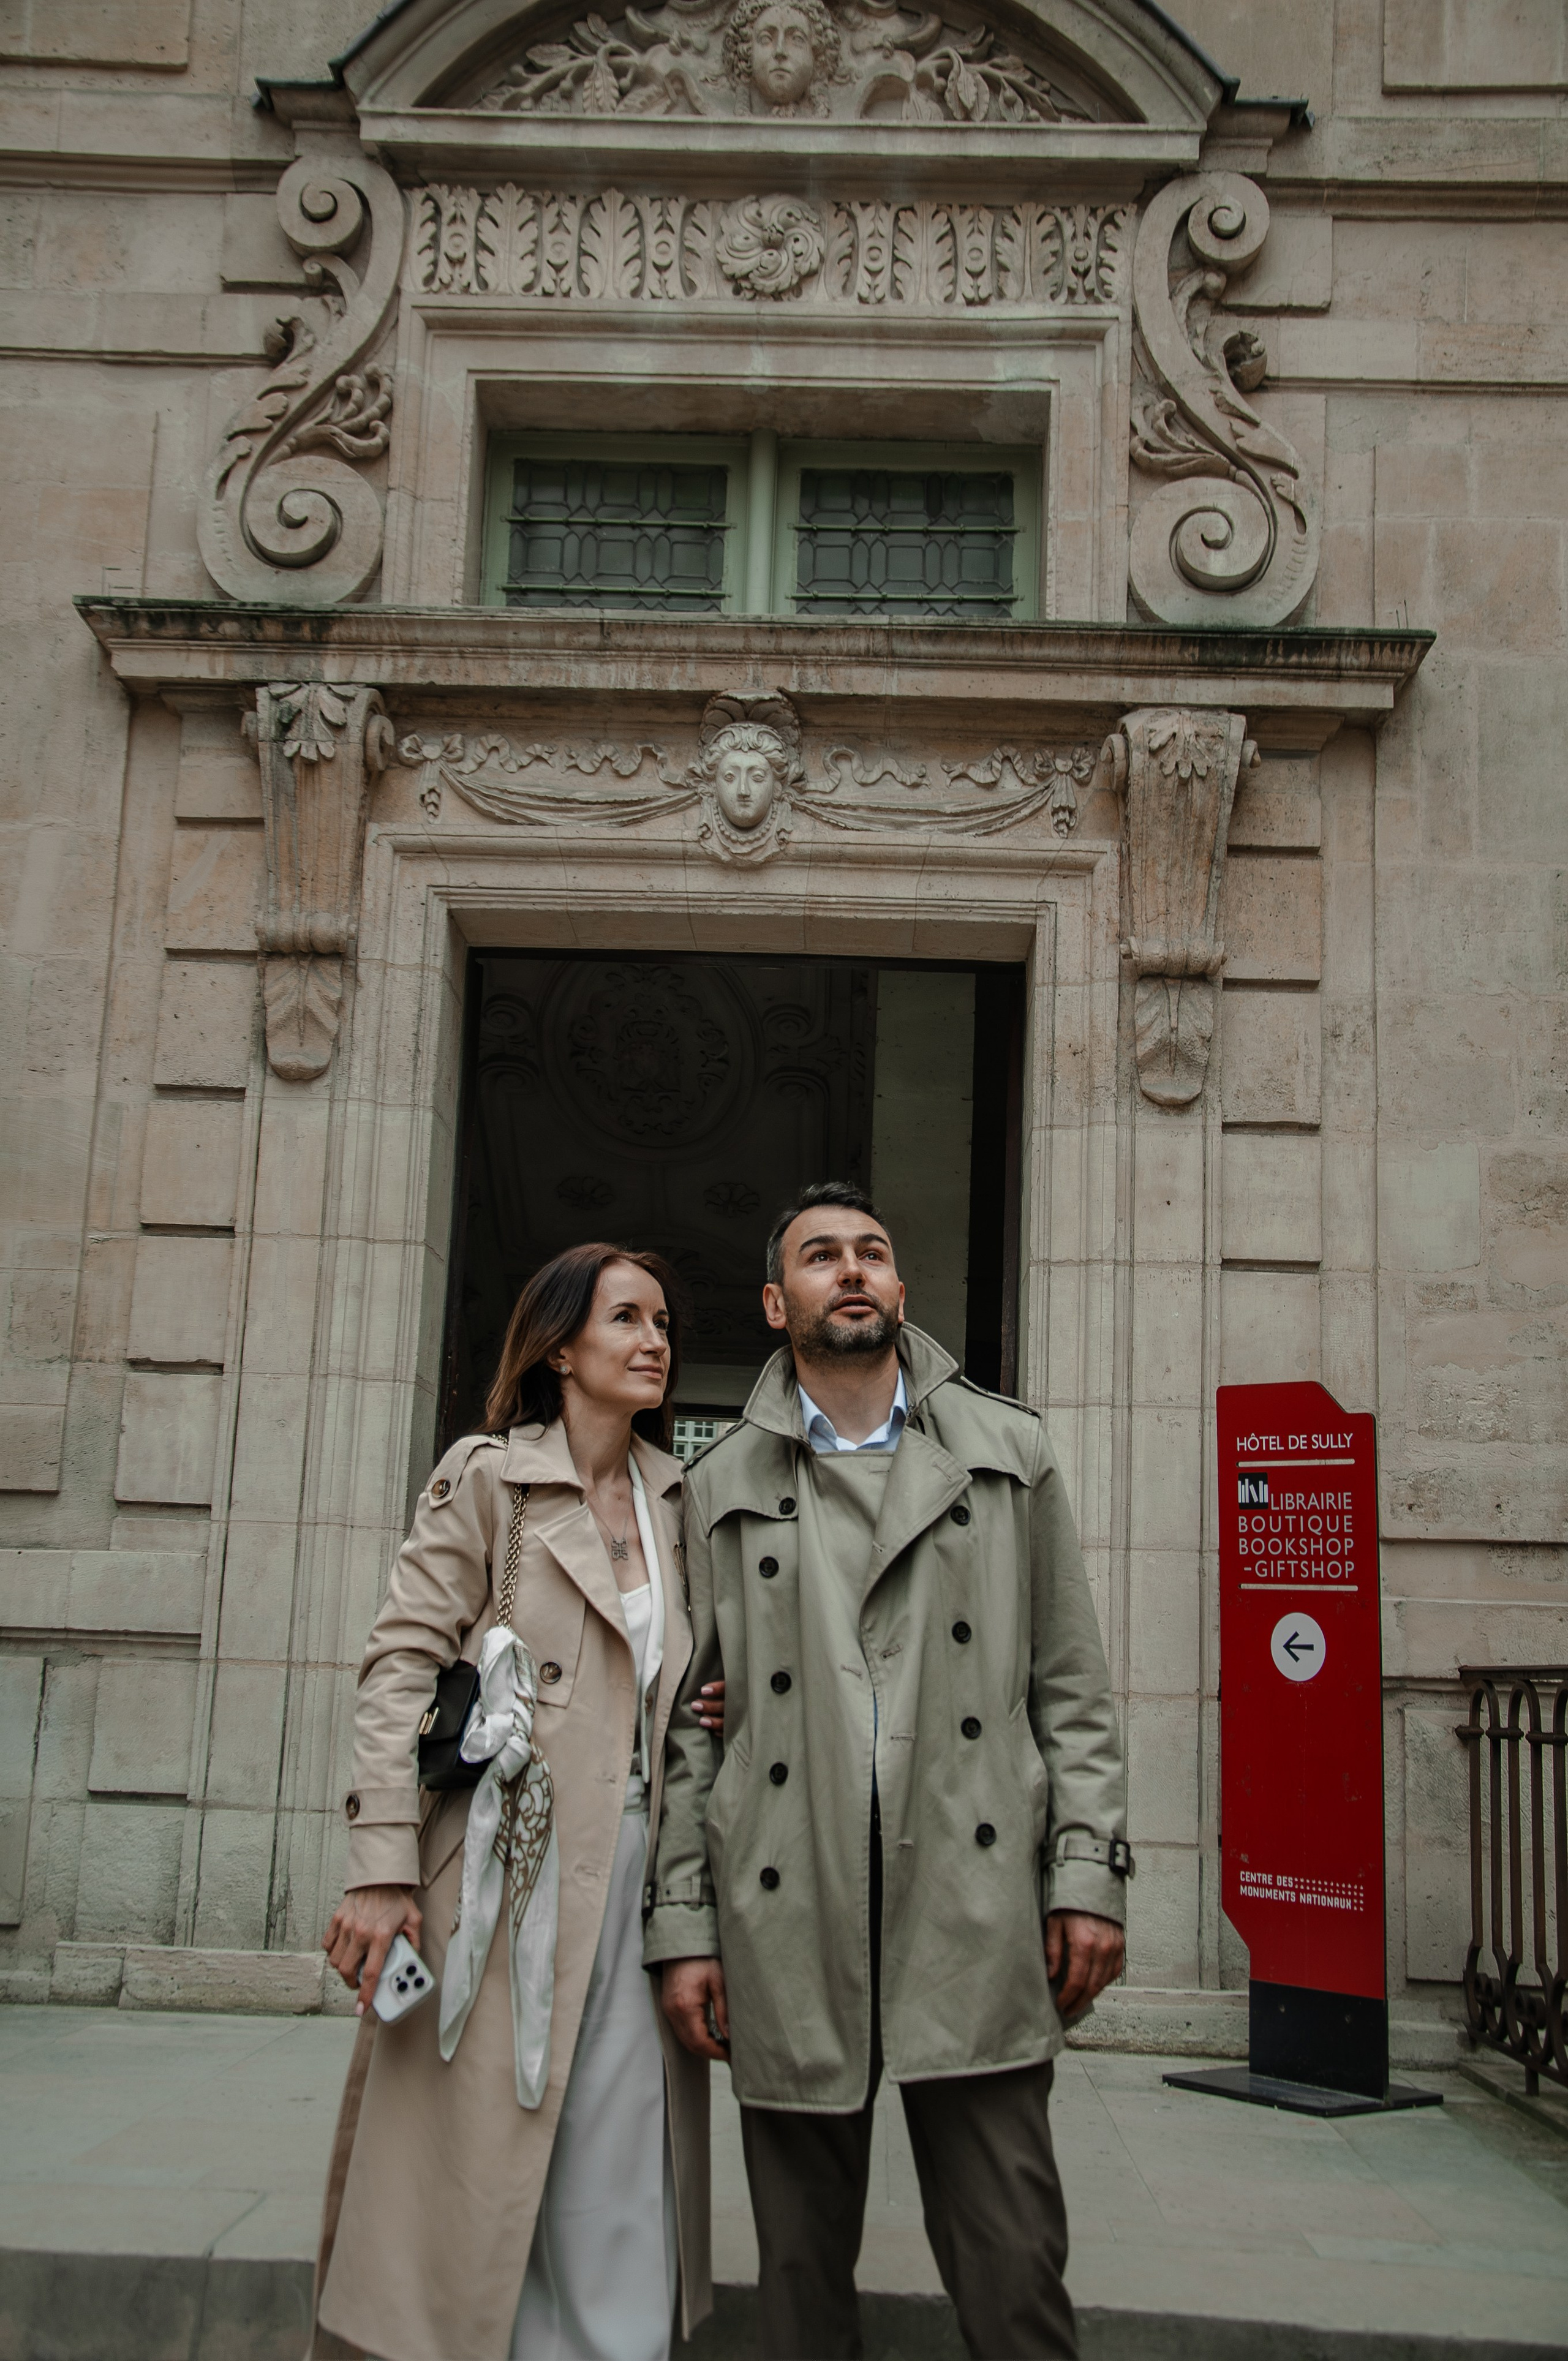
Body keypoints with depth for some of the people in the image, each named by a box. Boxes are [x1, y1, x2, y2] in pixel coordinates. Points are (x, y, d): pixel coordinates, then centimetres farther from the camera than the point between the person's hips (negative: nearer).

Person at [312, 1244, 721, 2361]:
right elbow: (404, 1663, -8)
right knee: (483, 2153, 2)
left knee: (616, 2173, 5)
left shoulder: (678, 1498, 13)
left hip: (637, 1865, 4)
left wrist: (718, 1713, 2)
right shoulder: (487, 1478, -2)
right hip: (512, 1860, -4)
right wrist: (384, 1864, -16)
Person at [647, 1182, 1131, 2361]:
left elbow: (1071, 1686, 9)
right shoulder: (723, 1485, 11)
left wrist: (1090, 1877, 0)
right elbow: (689, 1722, 9)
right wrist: (683, 1926, 3)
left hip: (974, 1910, 0)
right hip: (786, 1923, 1)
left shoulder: (1010, 1452, 11)